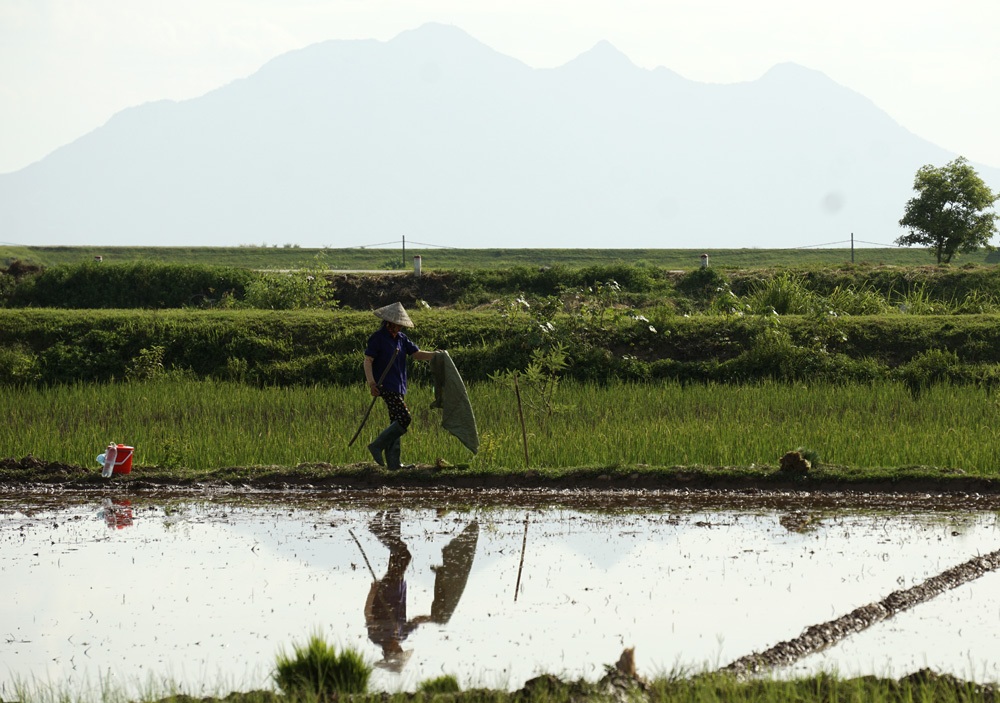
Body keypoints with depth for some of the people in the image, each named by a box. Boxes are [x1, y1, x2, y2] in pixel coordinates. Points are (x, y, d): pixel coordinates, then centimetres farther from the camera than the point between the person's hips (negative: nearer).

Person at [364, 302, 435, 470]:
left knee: (396, 423, 8)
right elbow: (368, 361, -11)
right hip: (386, 386, -9)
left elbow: (417, 354, 10)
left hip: (398, 387, 9)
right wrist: (371, 382, -23)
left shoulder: (401, 339, 14)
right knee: (404, 418, -17)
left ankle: (393, 462, 10)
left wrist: (436, 355, -6)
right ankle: (377, 446, -10)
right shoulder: (378, 338, -8)